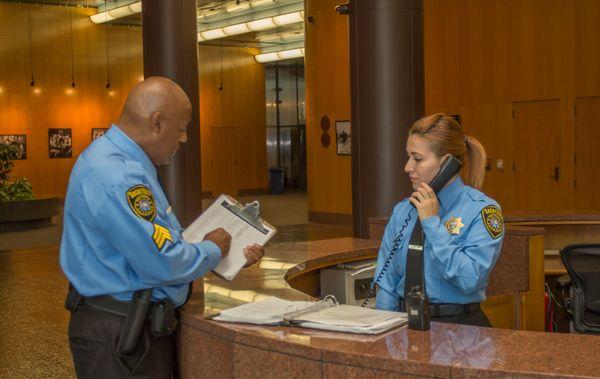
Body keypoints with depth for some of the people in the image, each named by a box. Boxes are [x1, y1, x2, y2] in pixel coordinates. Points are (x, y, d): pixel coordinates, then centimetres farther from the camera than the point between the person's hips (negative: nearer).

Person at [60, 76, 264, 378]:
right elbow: (162, 263, -27)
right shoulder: (115, 177, -24)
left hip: (143, 327, 10)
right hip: (118, 332, -10)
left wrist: (233, 256, 12)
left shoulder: (129, 166, 11)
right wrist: (213, 250, -8)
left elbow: (158, 242, 17)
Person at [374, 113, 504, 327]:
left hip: (460, 327, -4)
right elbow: (387, 284, 10)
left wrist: (432, 222, -13)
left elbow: (470, 280, -18)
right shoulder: (402, 211, 9)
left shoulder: (483, 210, -6)